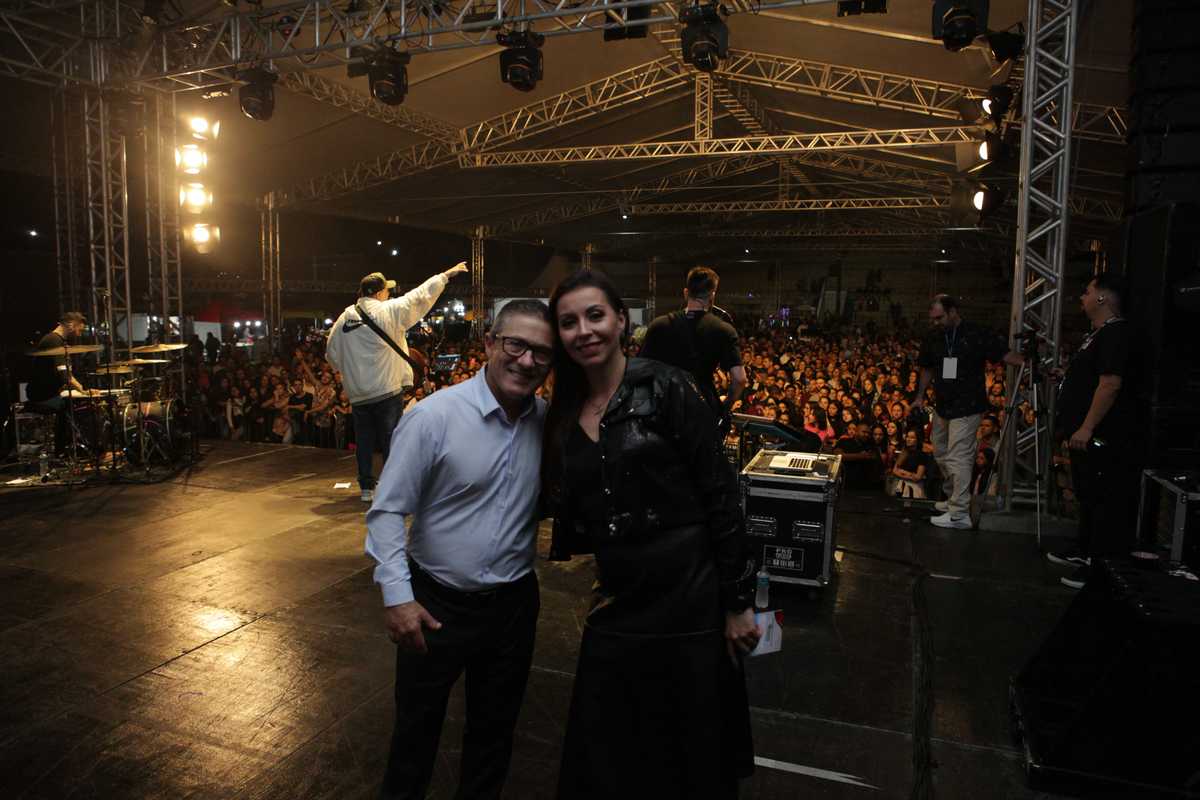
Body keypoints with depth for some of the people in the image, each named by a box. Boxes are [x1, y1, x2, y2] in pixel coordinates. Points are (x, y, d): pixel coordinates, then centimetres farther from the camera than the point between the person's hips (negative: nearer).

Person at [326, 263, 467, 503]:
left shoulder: (343, 319, 5)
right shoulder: (389, 311, -9)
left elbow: (332, 356, 11)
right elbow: (419, 296, -4)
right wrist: (445, 275, 4)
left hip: (357, 394, 5)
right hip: (387, 390, -4)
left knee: (364, 438, 11)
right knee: (391, 438, 4)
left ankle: (366, 487, 17)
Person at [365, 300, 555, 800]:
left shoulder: (549, 421, -4)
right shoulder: (435, 416, -17)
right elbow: (388, 510, -13)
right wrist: (397, 595, -17)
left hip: (514, 604, 3)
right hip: (436, 604, -3)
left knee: (495, 729, 21)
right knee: (416, 726, 18)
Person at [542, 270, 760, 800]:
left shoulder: (665, 388, -9)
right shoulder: (564, 413, 7)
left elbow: (720, 495, -11)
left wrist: (738, 601, -11)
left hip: (689, 599, -4)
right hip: (617, 607, 5)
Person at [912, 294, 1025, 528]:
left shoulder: (977, 333, -10)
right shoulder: (933, 337, 7)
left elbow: (1004, 353, -12)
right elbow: (927, 369, 18)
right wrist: (920, 396, 15)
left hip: (967, 407, -7)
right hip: (943, 407, 7)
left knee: (958, 458, -11)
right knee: (941, 455, 17)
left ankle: (960, 513, -7)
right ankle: (953, 499, 34)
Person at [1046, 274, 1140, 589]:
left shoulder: (1115, 334, -17)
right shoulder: (1100, 332, 17)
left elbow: (1111, 383, -25)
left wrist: (1086, 428, -27)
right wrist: (1065, 375, 19)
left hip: (1101, 437, -11)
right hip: (1086, 435, 11)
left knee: (1102, 499, -5)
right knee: (1088, 495, 19)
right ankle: (1082, 552, 31)